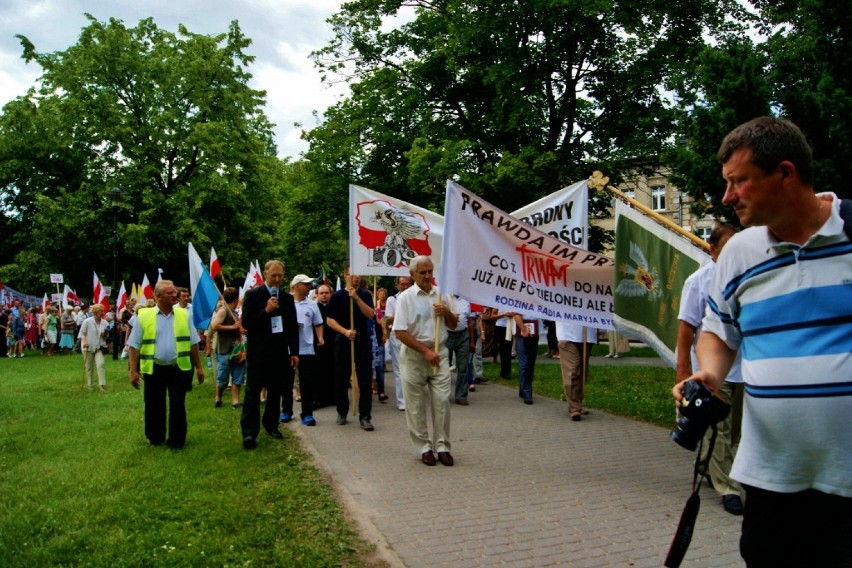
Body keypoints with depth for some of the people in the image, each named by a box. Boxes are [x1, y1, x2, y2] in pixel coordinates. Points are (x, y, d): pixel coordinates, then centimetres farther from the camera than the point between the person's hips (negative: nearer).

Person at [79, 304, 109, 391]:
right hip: (88, 347, -2)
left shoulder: (104, 322, 2)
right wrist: (84, 341, -21)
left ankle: (102, 384, -15)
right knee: (89, 367, 7)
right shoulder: (87, 321, -9)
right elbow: (81, 333, -5)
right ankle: (89, 385, 22)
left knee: (101, 364, -16)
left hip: (99, 347, 2)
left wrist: (105, 335, -11)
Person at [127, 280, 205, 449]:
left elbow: (193, 343, 7)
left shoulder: (183, 315, 3)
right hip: (154, 369, 0)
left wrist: (199, 367, 6)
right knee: (154, 406, 11)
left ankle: (176, 441, 16)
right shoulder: (144, 316, -3)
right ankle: (155, 438, 30)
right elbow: (135, 346, -1)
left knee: (178, 406, 4)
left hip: (179, 368, 1)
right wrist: (133, 371, -6)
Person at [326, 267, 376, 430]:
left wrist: (357, 298, -18)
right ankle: (342, 413, 23)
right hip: (343, 342, 0)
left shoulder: (365, 294, 5)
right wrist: (345, 331, -16)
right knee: (341, 380, 7)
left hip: (363, 341, 1)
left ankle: (365, 417, 1)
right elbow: (330, 320, -2)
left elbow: (370, 314, -9)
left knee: (365, 381, -3)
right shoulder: (337, 296, 1)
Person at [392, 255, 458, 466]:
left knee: (442, 401, 2)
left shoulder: (441, 294, 7)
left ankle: (442, 446, 13)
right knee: (416, 405, 4)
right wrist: (425, 351, -16)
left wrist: (447, 312, -7)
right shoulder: (406, 297, -6)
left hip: (440, 354, 3)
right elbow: (400, 332, -12)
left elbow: (453, 326, 15)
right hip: (414, 356, -3)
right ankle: (424, 447, 17)